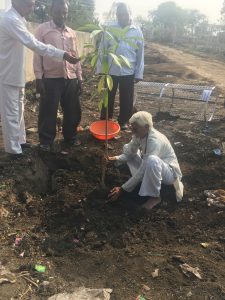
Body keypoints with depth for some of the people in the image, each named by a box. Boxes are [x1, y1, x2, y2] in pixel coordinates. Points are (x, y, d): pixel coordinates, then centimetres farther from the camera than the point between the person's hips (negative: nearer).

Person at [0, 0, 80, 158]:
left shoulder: (17, 19, 12)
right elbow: (33, 44, -29)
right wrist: (62, 54, -31)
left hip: (16, 75, 10)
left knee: (18, 111, 18)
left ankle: (20, 141, 32)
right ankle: (14, 149, 12)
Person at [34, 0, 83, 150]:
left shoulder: (71, 33, 15)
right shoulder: (42, 29, 1)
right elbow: (38, 54, -2)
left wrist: (79, 78, 12)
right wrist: (39, 77, -8)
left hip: (70, 78, 4)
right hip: (51, 78, -4)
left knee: (73, 110, 10)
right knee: (48, 111, 2)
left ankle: (71, 136, 29)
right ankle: (46, 140, 17)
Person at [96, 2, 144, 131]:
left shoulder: (137, 31, 3)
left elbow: (140, 54, 4)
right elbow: (102, 50, 2)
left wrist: (139, 73, 1)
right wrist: (100, 69, -1)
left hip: (128, 72, 1)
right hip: (110, 70, 0)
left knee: (127, 99, 8)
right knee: (108, 97, 9)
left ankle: (123, 121, 27)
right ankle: (104, 121, 25)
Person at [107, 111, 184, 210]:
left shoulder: (154, 141, -35)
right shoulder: (140, 134, -11)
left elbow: (142, 170, -33)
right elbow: (130, 153, -1)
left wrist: (122, 189, -29)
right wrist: (116, 159, -23)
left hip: (169, 171, -8)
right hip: (151, 168, 8)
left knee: (152, 160, -42)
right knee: (127, 148, 4)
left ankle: (155, 196, -18)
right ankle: (145, 181, 2)